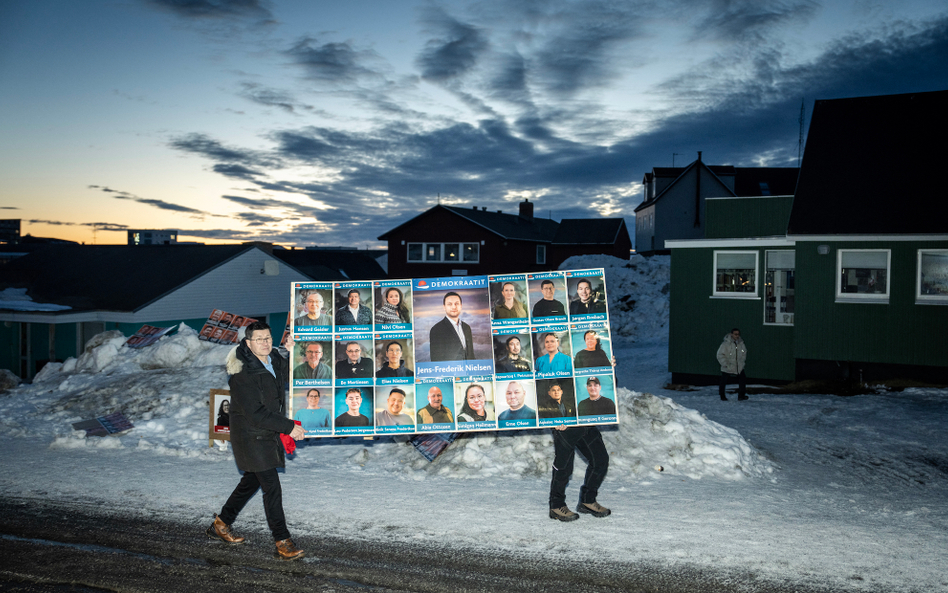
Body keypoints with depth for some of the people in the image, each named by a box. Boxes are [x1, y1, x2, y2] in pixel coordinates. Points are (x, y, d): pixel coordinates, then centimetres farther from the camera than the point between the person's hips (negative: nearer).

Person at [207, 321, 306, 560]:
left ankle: (220, 524, 37)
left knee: (252, 481, 20)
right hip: (250, 435, -8)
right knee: (271, 486, -9)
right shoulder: (242, 373, -23)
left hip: (269, 433, 9)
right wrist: (289, 427, -26)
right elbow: (255, 413, -26)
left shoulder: (275, 360, 1)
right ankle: (283, 543, -3)